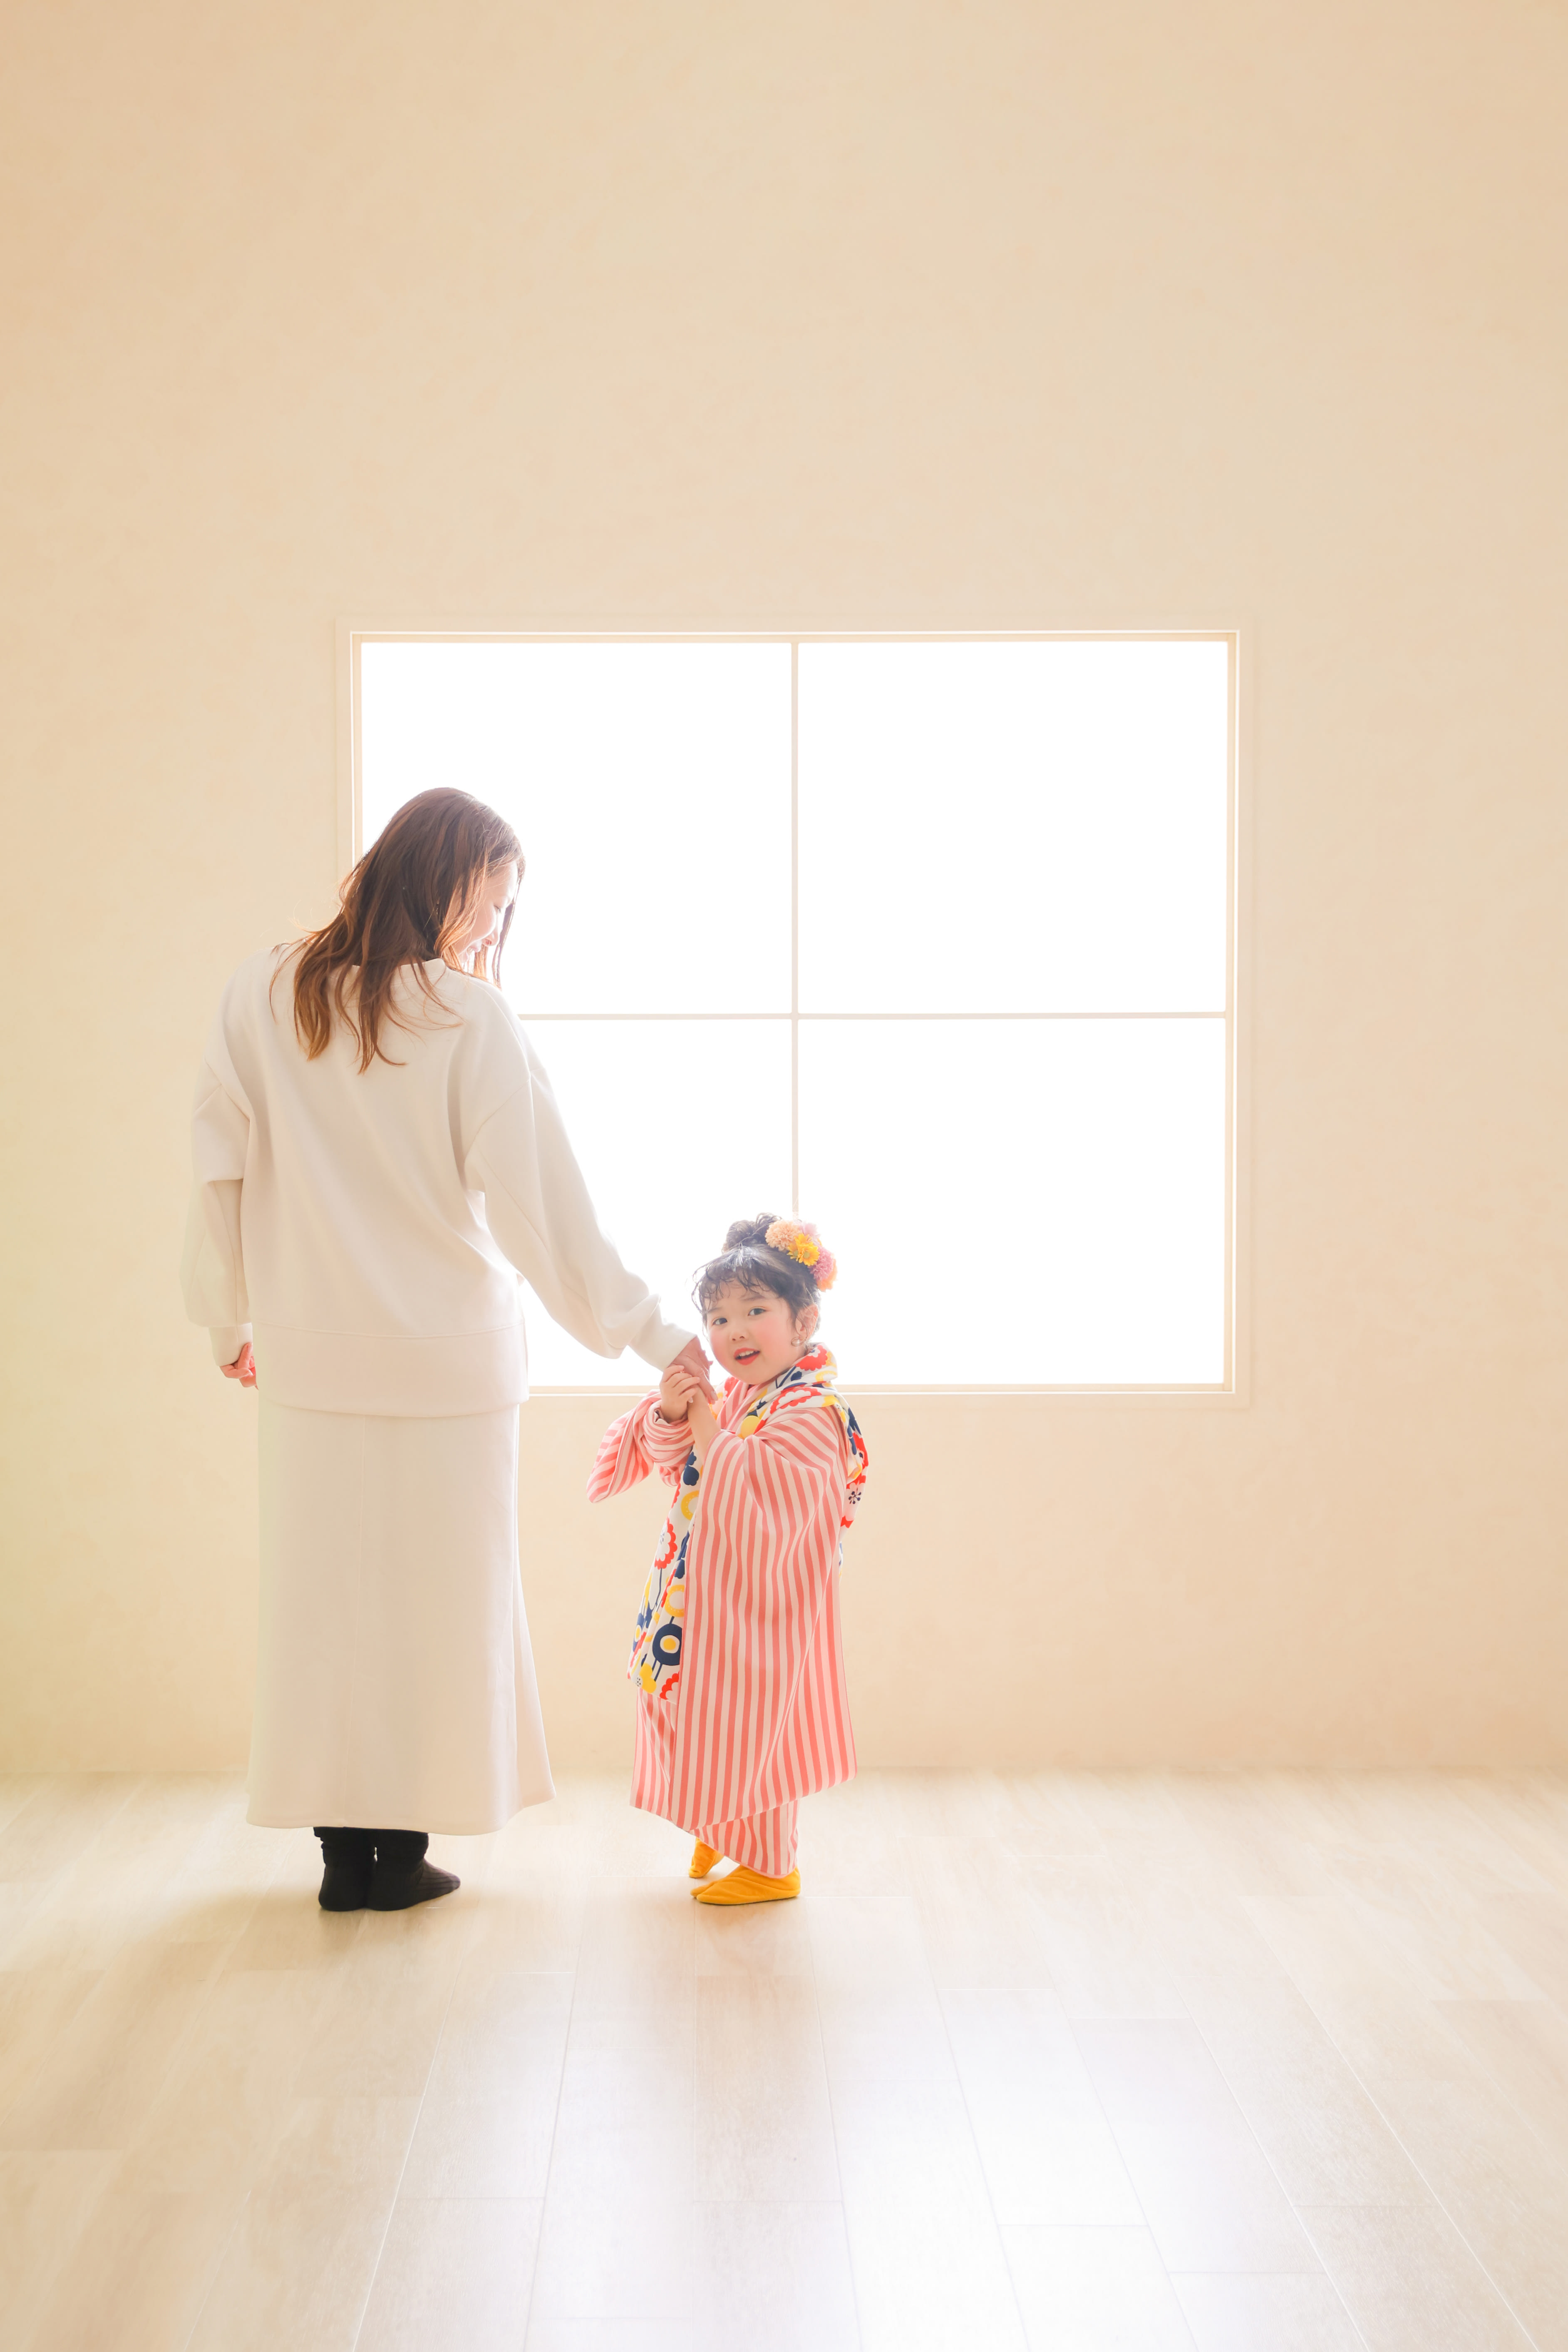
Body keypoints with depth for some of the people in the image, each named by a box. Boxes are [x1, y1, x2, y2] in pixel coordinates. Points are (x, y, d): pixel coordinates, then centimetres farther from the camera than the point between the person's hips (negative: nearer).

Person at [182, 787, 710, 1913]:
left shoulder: (264, 996, 1)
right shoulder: (471, 1019, -11)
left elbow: (223, 1170, 4)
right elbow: (537, 1199, -12)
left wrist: (234, 1318, 16)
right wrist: (651, 1331, -4)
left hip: (313, 1357, 4)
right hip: (447, 1357, -4)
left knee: (325, 1587, 12)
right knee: (434, 1596, 8)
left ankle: (344, 1845, 21)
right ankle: (401, 1848, 17)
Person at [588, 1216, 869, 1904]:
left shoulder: (810, 1411, -21)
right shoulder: (741, 1391, 7)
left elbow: (756, 1499, -30)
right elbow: (677, 1464, 8)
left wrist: (706, 1428, -26)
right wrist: (672, 1414, -12)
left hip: (757, 1603, -9)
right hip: (711, 1590, 9)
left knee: (747, 1729, 2)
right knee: (711, 1717, 20)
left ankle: (769, 1867, 19)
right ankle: (724, 1831, 41)